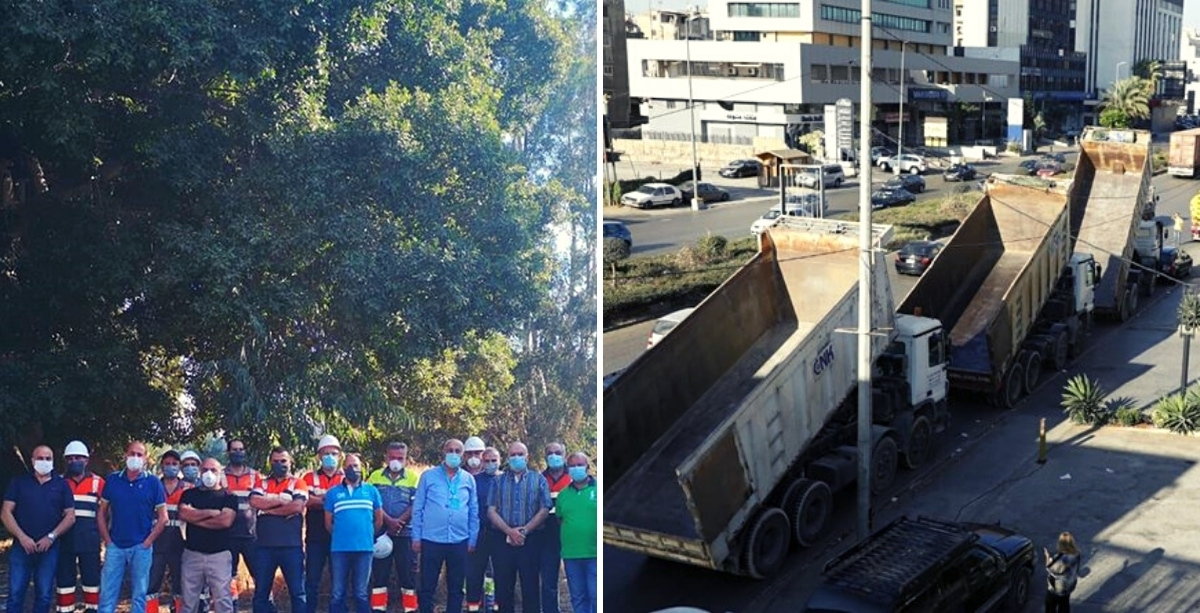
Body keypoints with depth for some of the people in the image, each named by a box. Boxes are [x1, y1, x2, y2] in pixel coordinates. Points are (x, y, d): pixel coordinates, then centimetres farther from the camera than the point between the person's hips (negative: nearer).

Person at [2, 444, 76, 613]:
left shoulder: (61, 485, 8)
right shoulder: (19, 483, 7)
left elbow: (70, 516, 5)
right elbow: (6, 513, 1)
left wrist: (51, 537, -8)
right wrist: (22, 537, -10)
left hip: (49, 548, 0)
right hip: (22, 546, 0)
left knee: (44, 596, 4)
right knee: (15, 594, -2)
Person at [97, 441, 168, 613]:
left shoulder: (153, 482, -2)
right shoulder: (112, 480, 4)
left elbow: (162, 517, 0)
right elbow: (102, 512, 9)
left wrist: (148, 542, -6)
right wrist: (107, 540, 1)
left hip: (141, 547, -2)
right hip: (115, 546, 2)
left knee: (139, 595, 6)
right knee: (107, 594, 2)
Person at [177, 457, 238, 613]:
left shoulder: (228, 496, 4)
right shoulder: (189, 494, 11)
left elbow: (226, 521, -12)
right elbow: (183, 514, -8)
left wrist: (196, 518, -5)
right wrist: (211, 512, -8)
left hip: (219, 555, -2)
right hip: (192, 554, 2)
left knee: (223, 599, -4)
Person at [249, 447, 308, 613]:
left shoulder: (297, 483, 5)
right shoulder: (263, 483, 13)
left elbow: (297, 506, -13)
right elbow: (254, 502, -7)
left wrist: (269, 509, -5)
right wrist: (281, 501, -9)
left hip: (291, 545, -3)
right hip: (264, 545, 3)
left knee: (297, 591, 1)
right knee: (261, 592, 8)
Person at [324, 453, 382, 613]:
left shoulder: (371, 491, 7)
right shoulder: (333, 493, 6)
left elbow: (379, 520, 12)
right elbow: (328, 523, 11)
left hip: (364, 548, 0)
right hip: (339, 549, 0)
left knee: (361, 593, 6)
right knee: (337, 593, 3)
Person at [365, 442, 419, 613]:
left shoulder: (413, 477, 4)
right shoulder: (376, 476, 7)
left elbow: (416, 505, -4)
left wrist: (399, 522, -15)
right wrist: (389, 520, -14)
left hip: (405, 533, -1)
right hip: (381, 532, 1)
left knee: (407, 573, 0)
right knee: (379, 573, 3)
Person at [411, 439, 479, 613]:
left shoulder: (468, 479, 7)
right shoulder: (428, 476, 1)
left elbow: (474, 512, 10)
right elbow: (417, 508, 2)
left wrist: (472, 539, 6)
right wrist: (416, 537, -1)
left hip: (459, 542, 2)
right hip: (431, 540, -2)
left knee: (456, 589, 9)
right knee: (427, 587, 2)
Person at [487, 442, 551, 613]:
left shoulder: (538, 480, 7)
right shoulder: (498, 480, 11)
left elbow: (544, 510, -2)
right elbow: (491, 511, 2)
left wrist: (524, 530, -12)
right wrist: (510, 531, -11)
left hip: (530, 540, -2)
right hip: (503, 541, 2)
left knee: (530, 585, -1)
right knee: (503, 585, 4)